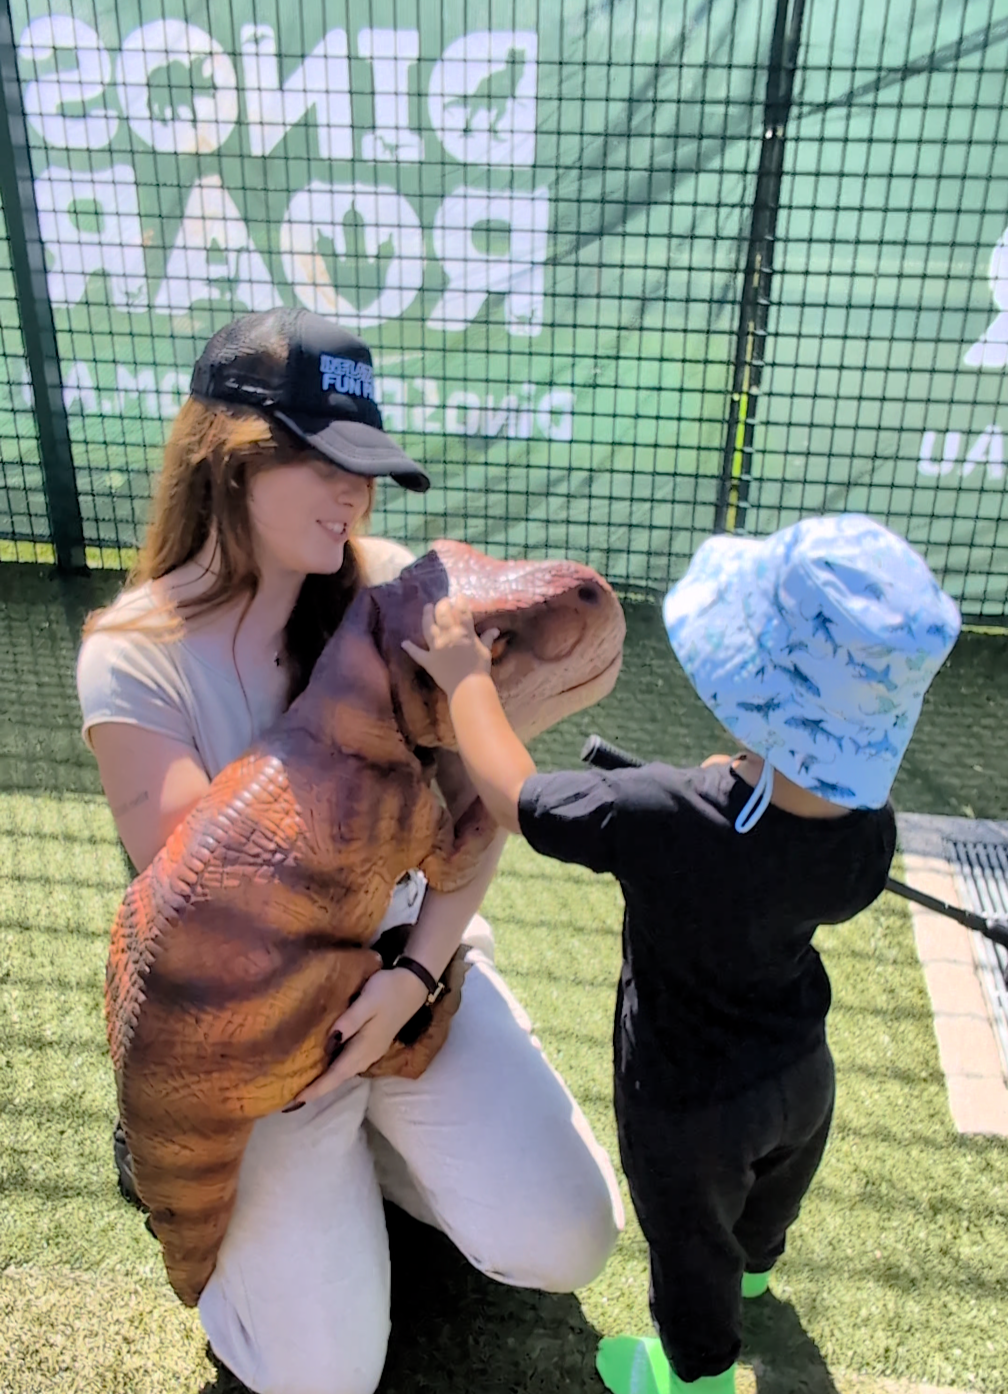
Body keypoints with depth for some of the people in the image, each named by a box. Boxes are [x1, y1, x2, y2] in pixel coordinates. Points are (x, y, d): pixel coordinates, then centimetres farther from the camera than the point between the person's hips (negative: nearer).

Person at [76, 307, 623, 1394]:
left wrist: (415, 973, -22)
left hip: (406, 969, 3)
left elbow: (474, 806, -10)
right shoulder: (133, 657, -18)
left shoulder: (388, 589, -11)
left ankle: (377, 1134, 25)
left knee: (566, 1243, -2)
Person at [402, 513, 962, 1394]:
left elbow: (511, 794, -29)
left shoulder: (659, 820, -43)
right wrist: (741, 777, -1)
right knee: (772, 1189, 38)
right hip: (802, 1076, 5)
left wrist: (466, 677, -15)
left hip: (691, 1108, -5)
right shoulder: (870, 829, -26)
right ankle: (755, 1262, 71)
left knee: (691, 1249, 27)